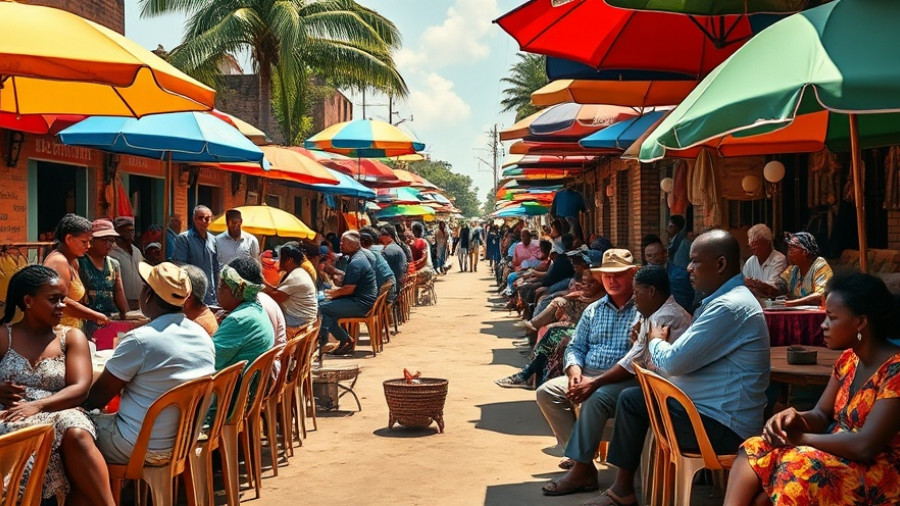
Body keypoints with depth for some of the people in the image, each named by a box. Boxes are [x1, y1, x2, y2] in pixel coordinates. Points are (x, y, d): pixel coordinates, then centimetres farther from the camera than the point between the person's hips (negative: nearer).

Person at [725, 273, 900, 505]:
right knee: (753, 452, -11)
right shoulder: (848, 359, 8)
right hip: (838, 455, 8)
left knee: (795, 468, -33)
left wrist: (800, 437, -16)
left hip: (878, 473, -8)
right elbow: (822, 416, 11)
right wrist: (796, 419, -12)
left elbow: (865, 446, -25)